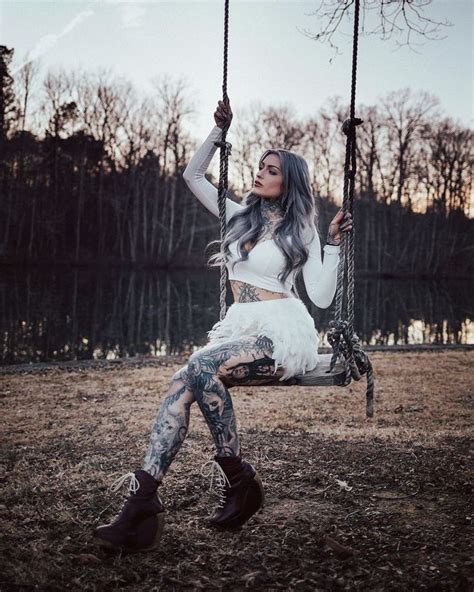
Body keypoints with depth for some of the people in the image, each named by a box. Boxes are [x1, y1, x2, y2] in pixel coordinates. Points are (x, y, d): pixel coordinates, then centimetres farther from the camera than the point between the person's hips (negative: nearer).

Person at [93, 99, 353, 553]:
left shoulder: (302, 231, 5)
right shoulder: (240, 216, 19)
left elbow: (321, 297, -2)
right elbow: (193, 175, 25)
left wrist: (334, 244, -9)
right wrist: (219, 131, 20)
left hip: (283, 334, -5)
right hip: (238, 328, 5)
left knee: (201, 367, -33)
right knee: (182, 383, -26)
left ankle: (238, 478, -20)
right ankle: (144, 498, -35)